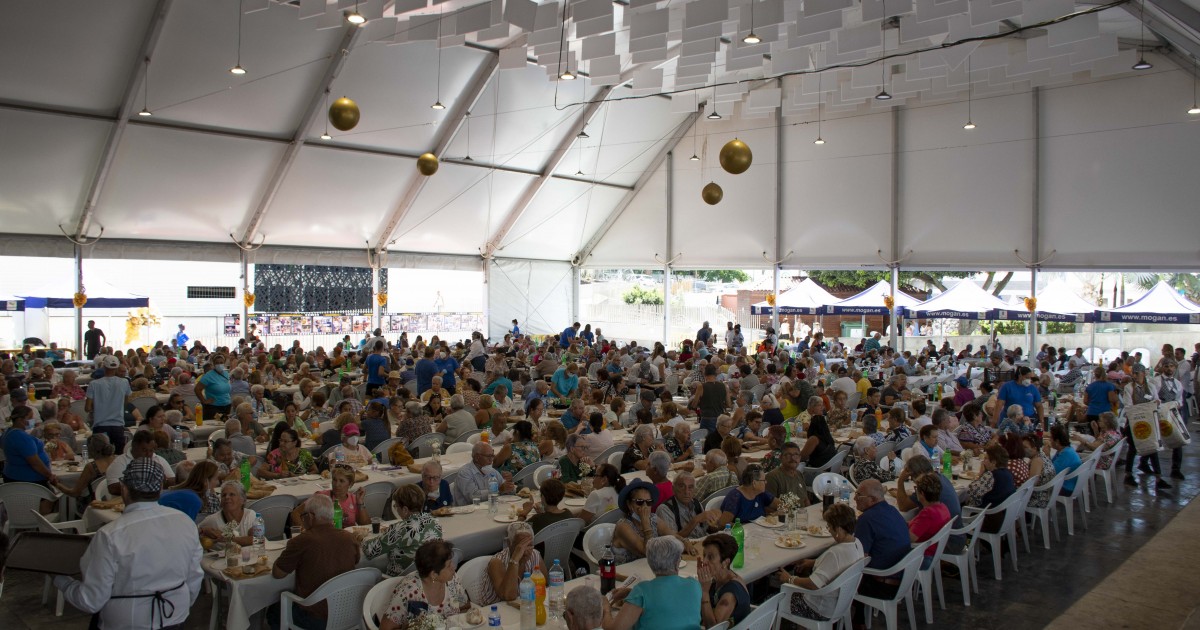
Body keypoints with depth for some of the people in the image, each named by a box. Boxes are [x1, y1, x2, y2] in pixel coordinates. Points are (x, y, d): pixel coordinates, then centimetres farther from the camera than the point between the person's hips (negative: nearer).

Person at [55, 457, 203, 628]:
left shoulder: (110, 536, -22)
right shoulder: (185, 522, -9)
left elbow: (91, 601, -14)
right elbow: (194, 580, 1)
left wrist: (60, 581, 4)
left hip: (127, 624, -5)